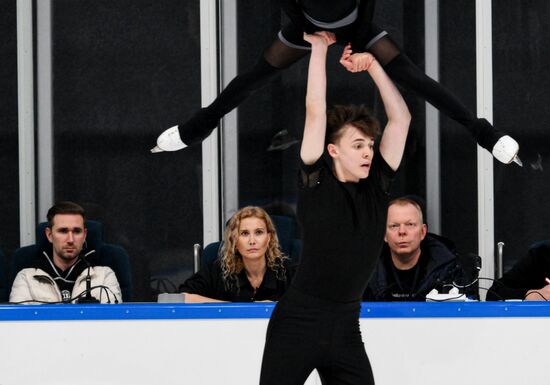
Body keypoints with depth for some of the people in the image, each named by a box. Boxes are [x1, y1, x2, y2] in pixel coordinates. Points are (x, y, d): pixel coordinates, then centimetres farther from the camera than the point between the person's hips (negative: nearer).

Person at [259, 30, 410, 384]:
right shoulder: (317, 182, -4)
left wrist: (372, 65, 3)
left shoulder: (376, 186, 6)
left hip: (346, 328, 4)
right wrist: (319, 47, -3)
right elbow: (316, 111, -9)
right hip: (298, 322, -4)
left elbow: (401, 118, 6)